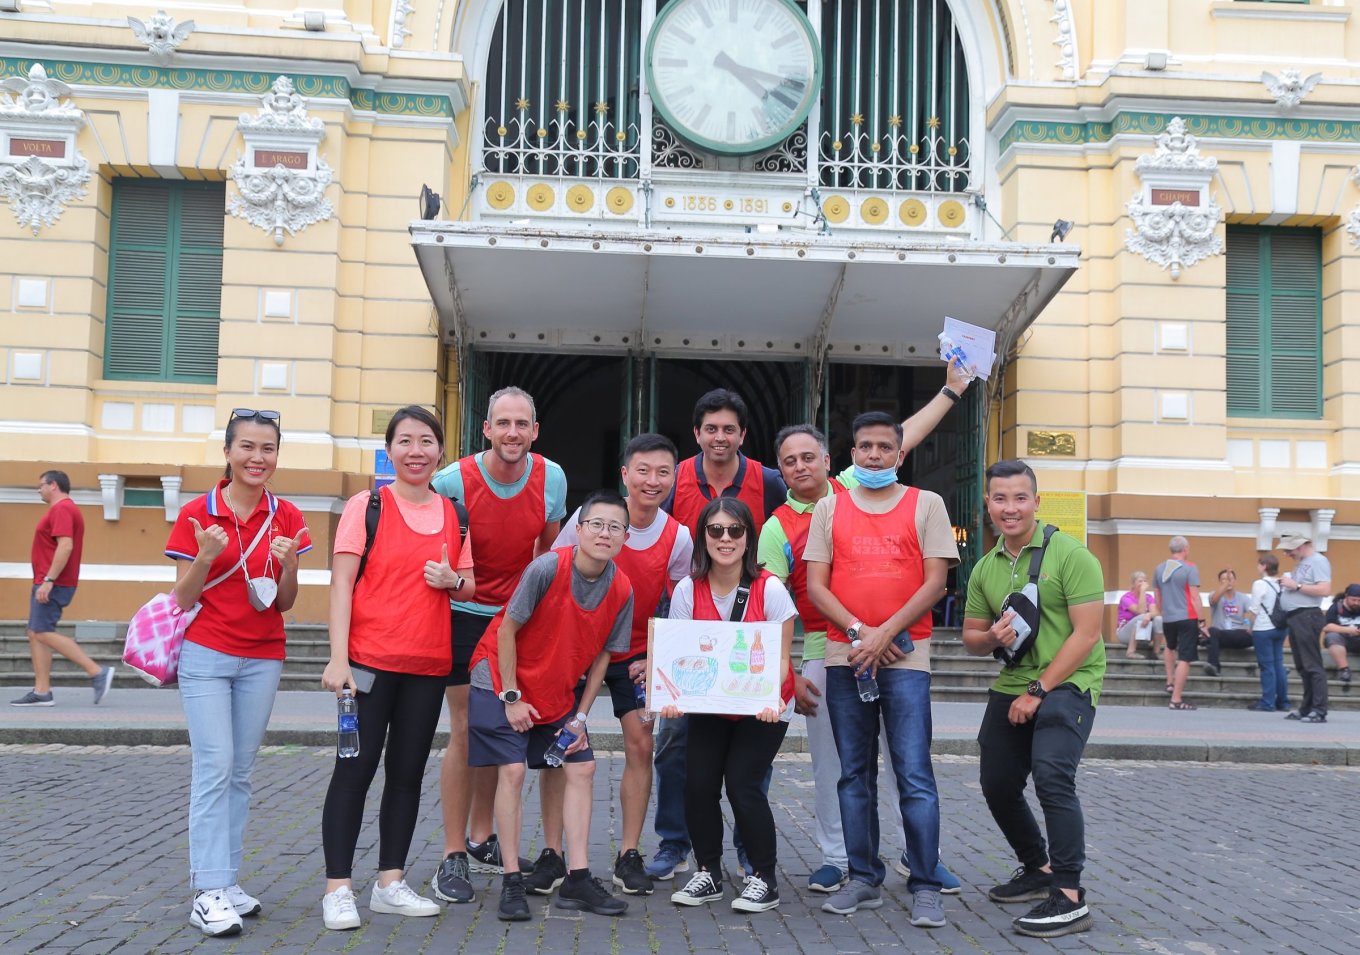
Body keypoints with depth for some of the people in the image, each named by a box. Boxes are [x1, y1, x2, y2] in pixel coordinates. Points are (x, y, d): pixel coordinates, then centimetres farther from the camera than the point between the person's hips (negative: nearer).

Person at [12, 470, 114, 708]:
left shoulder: (61, 509, -14)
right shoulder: (66, 509, 19)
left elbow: (65, 546, -25)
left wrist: (48, 580, -27)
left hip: (52, 584, -11)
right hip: (51, 583, 11)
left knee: (43, 633, -14)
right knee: (35, 634, 7)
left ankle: (97, 672, -16)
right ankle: (41, 692, 5)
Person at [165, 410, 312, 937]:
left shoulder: (286, 518, 3)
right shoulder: (197, 515, -5)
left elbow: (285, 604, 5)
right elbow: (182, 600, -2)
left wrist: (288, 566, -15)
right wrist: (205, 558, -20)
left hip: (262, 660, 3)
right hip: (206, 655, -3)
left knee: (240, 771, 8)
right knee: (214, 766, -9)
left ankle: (227, 881, 15)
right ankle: (208, 893, -7)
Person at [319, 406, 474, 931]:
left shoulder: (455, 514, 9)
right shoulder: (367, 505, -3)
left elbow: (471, 587, 16)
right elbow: (341, 583, -8)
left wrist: (453, 581, -9)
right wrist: (338, 657, -16)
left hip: (429, 666, 5)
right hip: (369, 660, -4)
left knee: (408, 774, 10)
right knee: (355, 769, -2)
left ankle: (390, 882, 21)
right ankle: (338, 888, 6)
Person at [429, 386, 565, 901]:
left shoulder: (551, 478, -6)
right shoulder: (453, 481, -18)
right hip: (465, 615, -4)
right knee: (466, 732, -7)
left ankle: (483, 841, 26)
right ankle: (453, 858, 3)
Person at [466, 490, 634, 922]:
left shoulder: (622, 590, -11)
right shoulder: (548, 567, -25)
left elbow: (601, 655, 0)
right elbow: (506, 628, -17)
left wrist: (581, 716, -3)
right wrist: (511, 698, -15)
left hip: (560, 691, 5)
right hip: (502, 680, -5)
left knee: (581, 768, -1)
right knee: (512, 770, -12)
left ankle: (577, 880, 5)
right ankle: (512, 882, -1)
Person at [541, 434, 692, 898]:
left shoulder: (678, 538, -10)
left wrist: (655, 658, -6)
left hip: (635, 654, 2)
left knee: (640, 744, -6)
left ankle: (629, 855, 7)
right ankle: (551, 854, 5)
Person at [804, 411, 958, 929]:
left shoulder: (926, 504, 5)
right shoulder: (830, 508, 10)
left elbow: (935, 581, -2)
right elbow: (815, 585, 5)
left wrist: (885, 633, -11)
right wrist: (858, 631, -9)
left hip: (905, 656, -2)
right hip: (844, 656, 3)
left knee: (914, 775, -6)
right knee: (855, 775, 8)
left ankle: (925, 887, 2)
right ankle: (863, 880, 17)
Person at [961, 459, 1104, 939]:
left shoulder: (1070, 555, -11)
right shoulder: (985, 568, 7)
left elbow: (1086, 634, -16)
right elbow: (971, 638, 15)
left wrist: (1039, 691, -18)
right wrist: (992, 636, -10)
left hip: (1067, 684, -7)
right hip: (1011, 687, 7)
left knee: (1052, 775, -25)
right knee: (997, 785, 11)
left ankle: (1070, 897, -17)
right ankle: (1038, 870, 34)